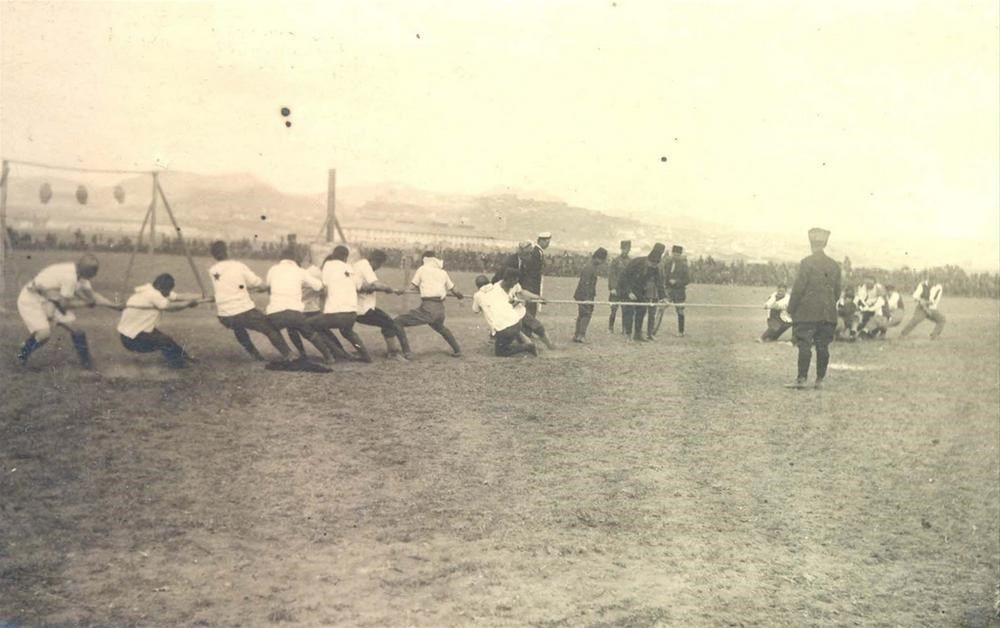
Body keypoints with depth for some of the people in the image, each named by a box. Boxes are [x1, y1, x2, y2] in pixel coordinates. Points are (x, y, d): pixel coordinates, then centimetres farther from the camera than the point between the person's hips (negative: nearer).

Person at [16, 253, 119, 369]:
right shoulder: (70, 277, -32)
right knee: (44, 333, -24)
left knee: (74, 327, -1)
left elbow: (93, 294, 5)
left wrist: (115, 306, 1)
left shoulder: (80, 273, -5)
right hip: (31, 300, -8)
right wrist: (85, 303, -6)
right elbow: (64, 303, -21)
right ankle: (23, 354, 5)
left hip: (49, 299, 8)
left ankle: (86, 360, 15)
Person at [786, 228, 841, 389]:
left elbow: (798, 288, -10)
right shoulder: (834, 265, 8)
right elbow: (837, 290, 12)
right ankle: (820, 380, 10)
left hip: (807, 313, -5)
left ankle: (801, 379, -5)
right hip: (828, 314, 5)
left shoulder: (806, 262, -9)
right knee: (823, 347, 7)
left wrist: (791, 308, -3)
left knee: (805, 346, -4)